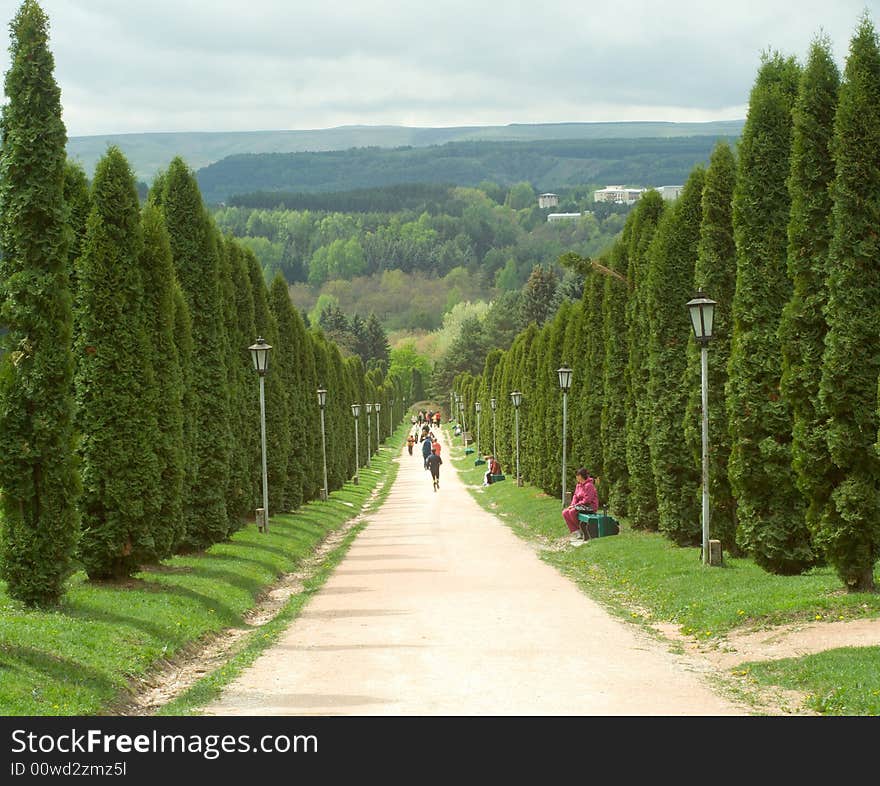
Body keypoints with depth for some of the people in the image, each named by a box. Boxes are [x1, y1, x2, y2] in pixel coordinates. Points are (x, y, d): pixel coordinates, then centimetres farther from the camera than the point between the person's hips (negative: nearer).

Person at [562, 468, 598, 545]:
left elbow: (587, 500, -21)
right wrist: (572, 505, -4)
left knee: (572, 512, -29)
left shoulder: (589, 485, -17)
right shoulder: (578, 485, 11)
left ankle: (580, 532, -10)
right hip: (581, 505, 9)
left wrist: (576, 505, -18)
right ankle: (574, 532, -8)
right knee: (565, 513, -7)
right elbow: (575, 496, 15)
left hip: (590, 507, -9)